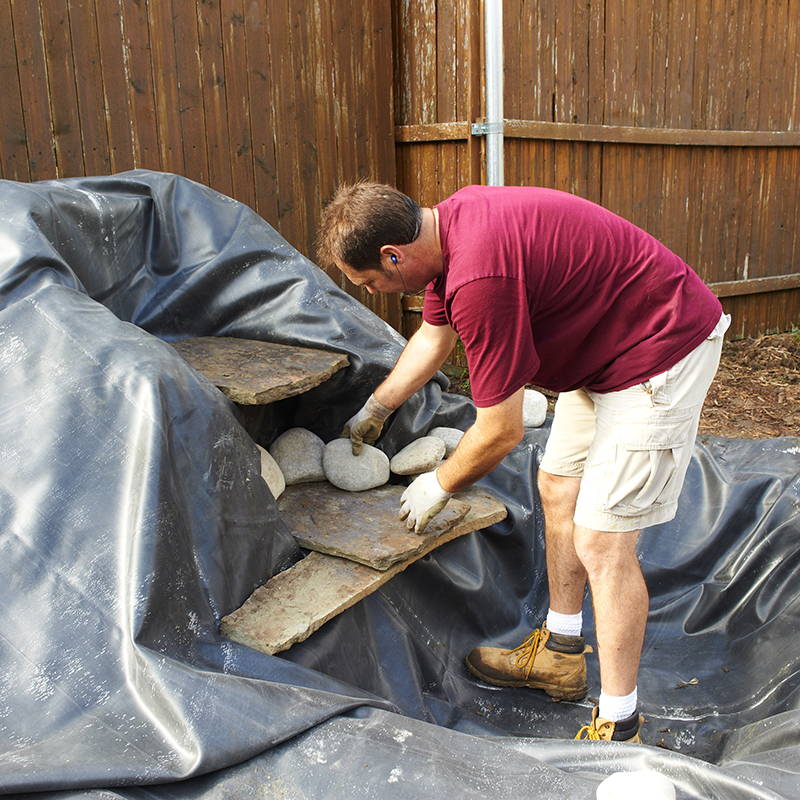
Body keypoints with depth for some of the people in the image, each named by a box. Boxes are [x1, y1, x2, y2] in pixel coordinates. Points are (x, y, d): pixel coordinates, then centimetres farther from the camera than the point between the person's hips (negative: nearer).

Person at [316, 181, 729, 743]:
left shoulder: (479, 276, -32)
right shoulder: (446, 224, -1)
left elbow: (502, 432, -22)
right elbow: (433, 337, 17)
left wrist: (438, 487, -3)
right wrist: (373, 412, 27)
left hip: (661, 353, -10)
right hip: (602, 345, 10)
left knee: (601, 541, -9)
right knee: (558, 491, 16)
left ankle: (619, 730, 7)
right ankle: (560, 655, 32)